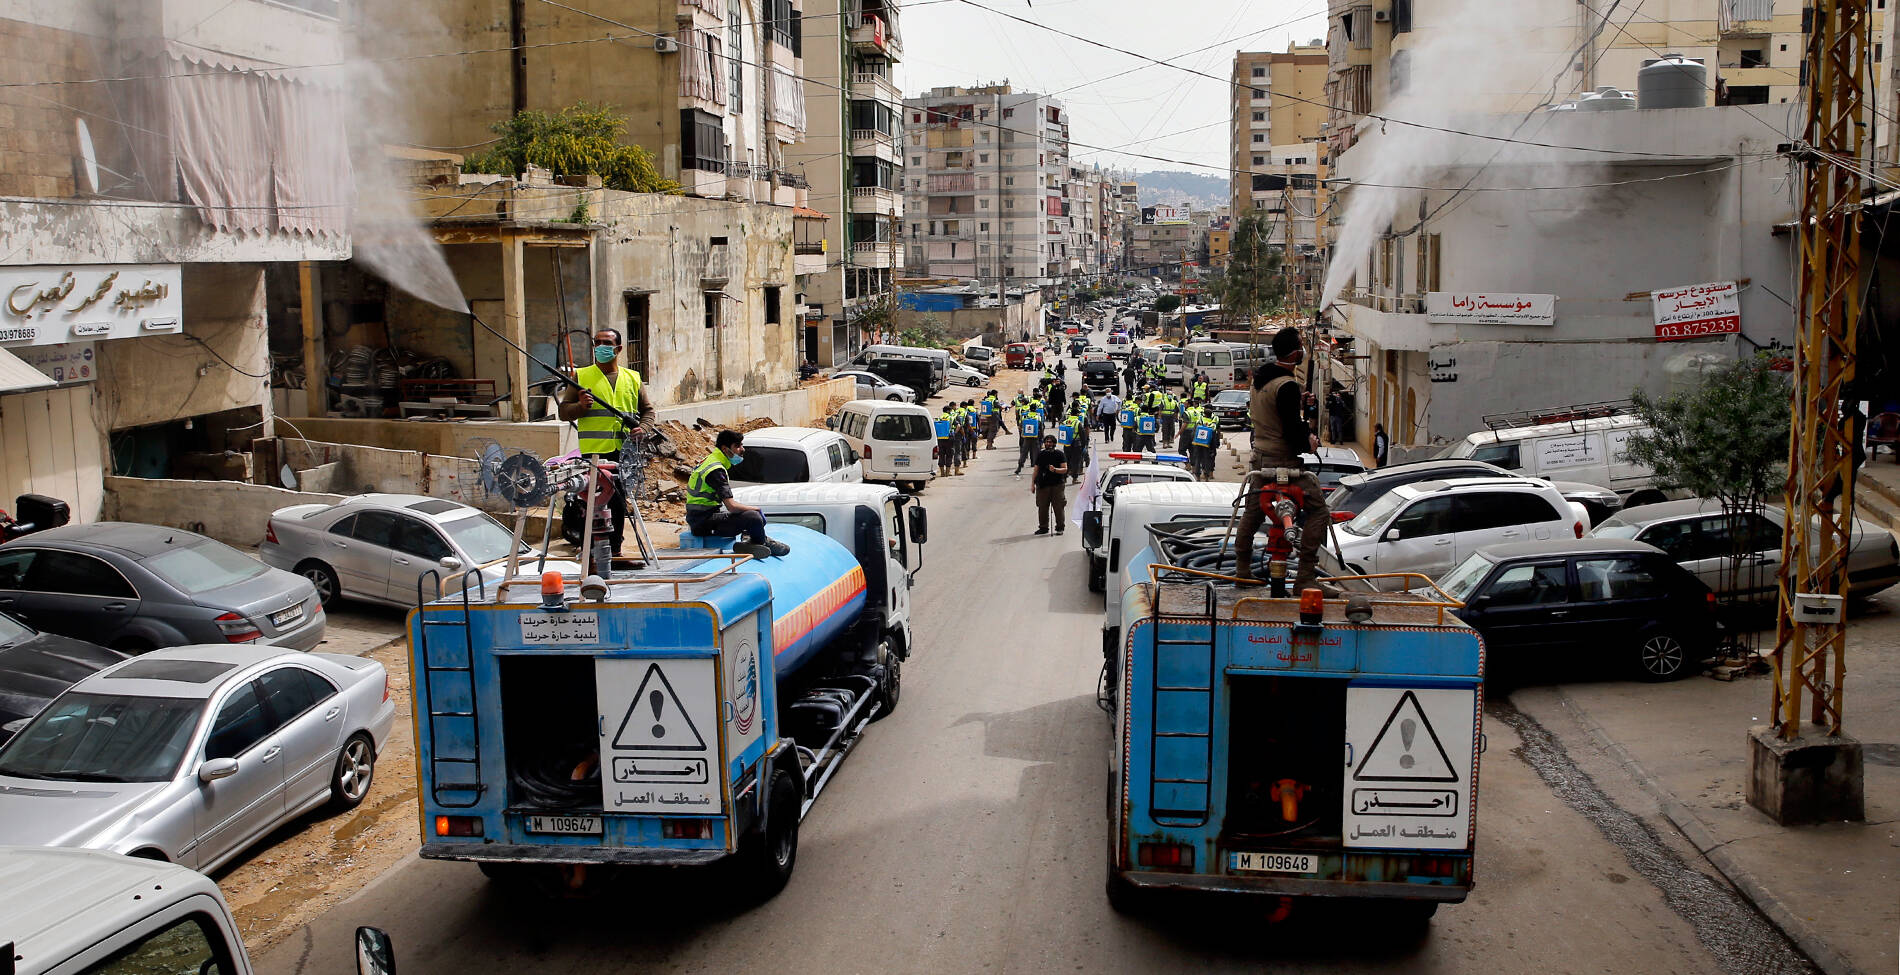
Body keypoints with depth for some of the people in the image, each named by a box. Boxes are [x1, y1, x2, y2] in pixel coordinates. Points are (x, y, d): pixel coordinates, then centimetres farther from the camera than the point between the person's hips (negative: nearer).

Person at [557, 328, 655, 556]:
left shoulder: (633, 378, 15)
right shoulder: (581, 376, 6)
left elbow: (648, 410, 20)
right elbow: (562, 411, 6)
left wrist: (642, 428, -1)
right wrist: (581, 406, -15)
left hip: (624, 452, 4)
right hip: (594, 451, -4)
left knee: (620, 505, 10)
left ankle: (614, 550, 21)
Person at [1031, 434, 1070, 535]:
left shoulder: (1059, 454, 1)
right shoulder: (1040, 454, 11)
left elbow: (1065, 469, -4)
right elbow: (1036, 470, 16)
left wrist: (1055, 470, -22)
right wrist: (1033, 483, 12)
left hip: (1057, 485, -3)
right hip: (1042, 485, 3)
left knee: (1059, 507, -2)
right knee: (1042, 507, 4)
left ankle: (1060, 527, 8)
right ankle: (1043, 527, 15)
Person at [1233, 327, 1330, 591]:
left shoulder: (1259, 379, 9)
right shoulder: (1287, 386, -19)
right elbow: (1292, 430, -22)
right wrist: (1310, 441, -2)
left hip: (1260, 458, 9)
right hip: (1285, 462, -9)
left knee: (1252, 512, 20)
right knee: (1317, 511, -6)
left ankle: (1243, 570, 30)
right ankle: (1305, 579, -11)